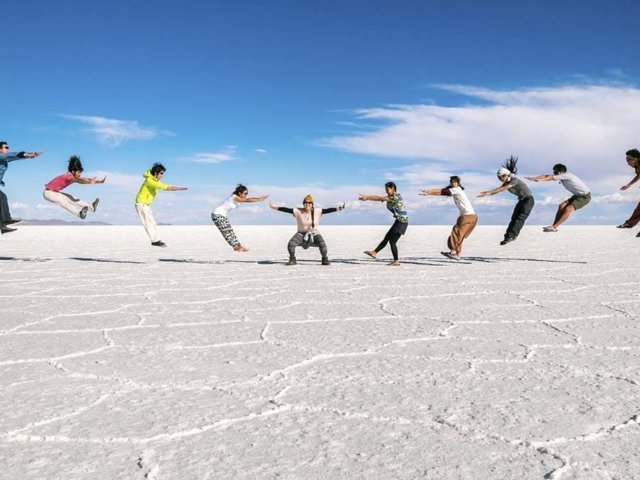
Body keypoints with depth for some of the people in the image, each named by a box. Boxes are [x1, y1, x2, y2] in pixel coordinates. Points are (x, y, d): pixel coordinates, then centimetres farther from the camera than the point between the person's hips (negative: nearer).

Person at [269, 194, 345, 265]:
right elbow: (286, 209, -12)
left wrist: (338, 208, -25)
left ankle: (325, 260, -5)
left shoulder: (317, 212, -6)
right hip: (301, 234, 1)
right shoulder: (298, 212, -8)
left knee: (322, 244, -29)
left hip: (314, 234, 0)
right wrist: (275, 207, -20)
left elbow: (327, 210, -14)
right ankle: (292, 260, 1)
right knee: (290, 244, -23)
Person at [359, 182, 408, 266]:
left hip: (402, 221, -9)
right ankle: (374, 252, 16)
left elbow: (380, 198, -19)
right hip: (399, 221, 9)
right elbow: (379, 198, 5)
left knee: (392, 241, -6)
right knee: (386, 238, 11)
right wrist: (366, 198, -6)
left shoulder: (396, 197, -17)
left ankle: (396, 261, 1)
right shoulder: (390, 197, 11)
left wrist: (367, 197, -17)